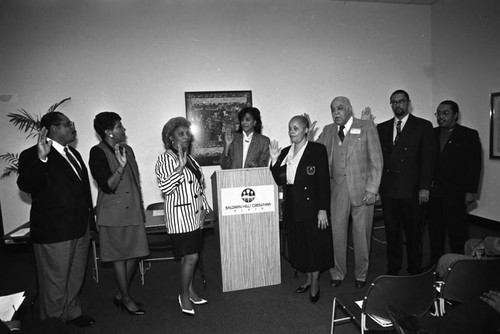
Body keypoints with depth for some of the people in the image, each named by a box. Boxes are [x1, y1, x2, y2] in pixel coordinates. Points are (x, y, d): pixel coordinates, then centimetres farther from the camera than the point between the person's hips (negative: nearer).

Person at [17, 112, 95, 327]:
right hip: (54, 232, -8)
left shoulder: (74, 154, 12)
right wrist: (40, 159, -39)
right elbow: (26, 186, -27)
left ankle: (73, 313, 41)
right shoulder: (32, 155, -12)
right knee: (56, 281, 7)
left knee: (75, 278, 22)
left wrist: (89, 217, 18)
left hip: (80, 228, 8)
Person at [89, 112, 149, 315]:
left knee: (135, 253, 9)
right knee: (120, 255, 4)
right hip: (114, 213, -7)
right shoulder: (98, 153, -11)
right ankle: (126, 298, 21)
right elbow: (108, 186, -18)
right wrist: (120, 166, -31)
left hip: (133, 211, 7)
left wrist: (141, 209, 19)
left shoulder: (127, 150, 11)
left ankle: (121, 295, 28)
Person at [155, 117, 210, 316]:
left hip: (195, 215, 7)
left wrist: (203, 208, 12)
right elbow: (165, 188, -23)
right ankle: (184, 296, 13)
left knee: (190, 256, 15)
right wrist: (180, 165, -29)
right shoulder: (166, 159, -11)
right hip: (180, 215, -7)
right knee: (190, 257, -6)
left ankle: (190, 290, 30)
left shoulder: (190, 158, 13)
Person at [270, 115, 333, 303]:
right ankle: (309, 279, 33)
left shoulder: (317, 150, -7)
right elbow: (279, 181, 7)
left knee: (314, 244, 5)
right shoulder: (285, 152, 9)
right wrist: (274, 160, -5)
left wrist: (323, 209, -15)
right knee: (299, 244, 14)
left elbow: (323, 181, -11)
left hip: (312, 206, -5)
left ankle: (315, 285, 22)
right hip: (292, 208, 6)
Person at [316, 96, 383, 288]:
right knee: (336, 232, 6)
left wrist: (371, 189, -9)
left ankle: (361, 275, 27)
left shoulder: (367, 127, 1)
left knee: (362, 233, 7)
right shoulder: (328, 131, 12)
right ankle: (337, 273, 25)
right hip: (337, 189, 3)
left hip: (362, 189, -2)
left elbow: (376, 161, -3)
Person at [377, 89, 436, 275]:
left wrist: (425, 187, -9)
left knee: (413, 233, 8)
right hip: (388, 190, 3)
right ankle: (393, 269, 27)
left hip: (411, 190, -3)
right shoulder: (382, 128, 12)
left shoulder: (423, 126, 1)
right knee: (391, 232, 12)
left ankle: (415, 272, 25)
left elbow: (428, 159, -4)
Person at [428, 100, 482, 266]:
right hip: (433, 192, 4)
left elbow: (474, 165, -4)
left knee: (457, 233, 3)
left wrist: (471, 191, -9)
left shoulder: (469, 135, 0)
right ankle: (435, 264, 23)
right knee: (435, 231, 11)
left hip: (456, 194, -3)